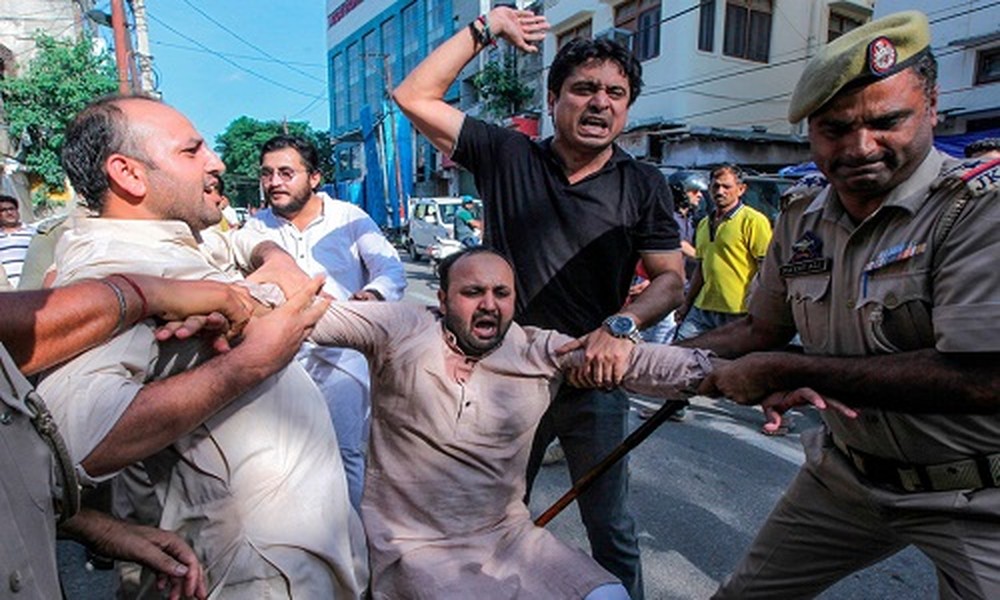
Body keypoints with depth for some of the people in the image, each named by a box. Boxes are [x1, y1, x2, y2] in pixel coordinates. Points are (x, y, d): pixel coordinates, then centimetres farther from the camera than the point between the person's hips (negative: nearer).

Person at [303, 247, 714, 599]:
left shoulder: (540, 351, -3)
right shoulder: (401, 332, -8)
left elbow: (632, 361, -10)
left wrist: (704, 369, -21)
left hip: (510, 537, 3)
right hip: (419, 549, -2)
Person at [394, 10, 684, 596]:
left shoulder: (644, 185, -2)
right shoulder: (507, 156, -2)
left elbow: (671, 280, -5)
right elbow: (415, 97, -4)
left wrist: (621, 325, -24)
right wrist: (487, 27, -4)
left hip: (596, 378, 0)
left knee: (612, 532, 14)